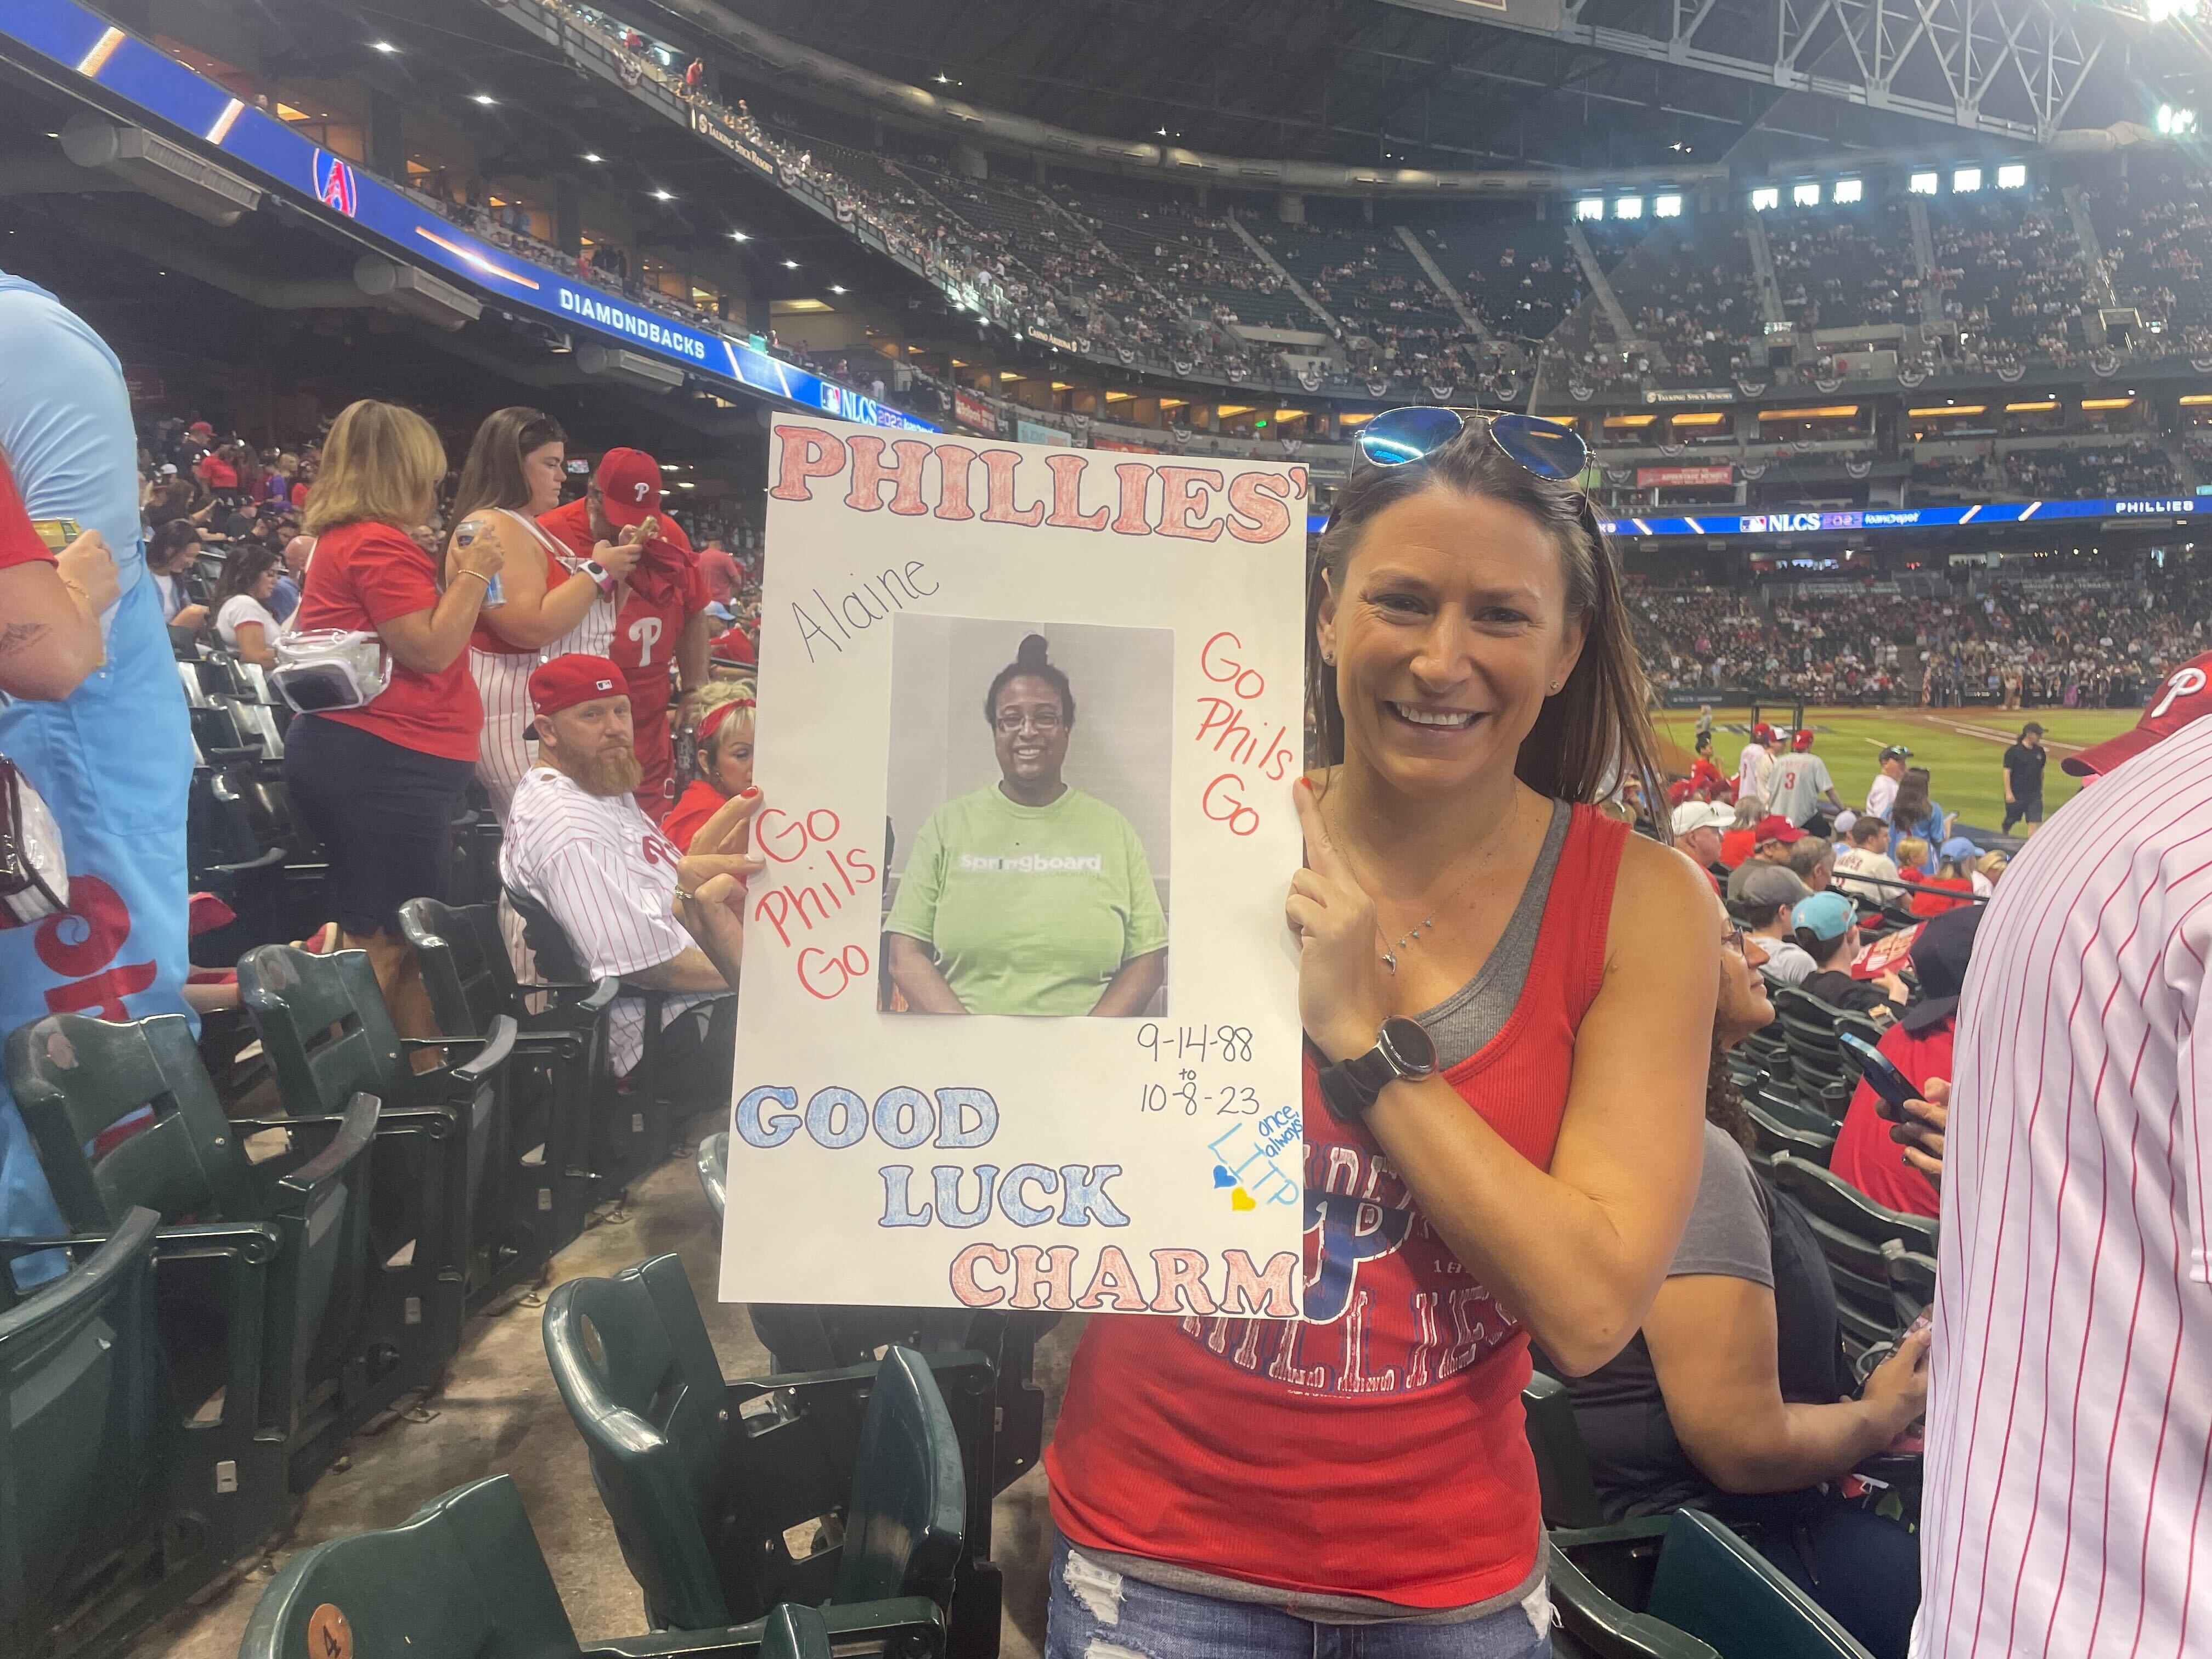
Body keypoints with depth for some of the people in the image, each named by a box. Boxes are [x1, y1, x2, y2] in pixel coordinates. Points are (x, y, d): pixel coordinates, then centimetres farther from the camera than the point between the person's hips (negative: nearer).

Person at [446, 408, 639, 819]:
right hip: (522, 717, -10)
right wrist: (597, 570, -13)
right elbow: (533, 627, -25)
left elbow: (587, 618, 24)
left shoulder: (531, 530, 20)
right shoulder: (489, 528, -11)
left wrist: (617, 565, 10)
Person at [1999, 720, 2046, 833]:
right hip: (2017, 794, -4)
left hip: (2035, 794, 4)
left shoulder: (2039, 751, 8)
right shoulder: (2014, 751, -8)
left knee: (2034, 822, -7)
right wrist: (2008, 792, -15)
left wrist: (2041, 790, 20)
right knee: (2009, 822, 10)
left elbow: (2041, 771, 18)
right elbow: (2007, 772, -10)